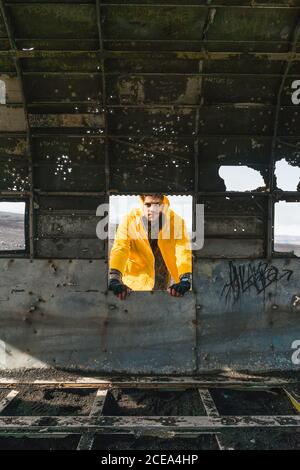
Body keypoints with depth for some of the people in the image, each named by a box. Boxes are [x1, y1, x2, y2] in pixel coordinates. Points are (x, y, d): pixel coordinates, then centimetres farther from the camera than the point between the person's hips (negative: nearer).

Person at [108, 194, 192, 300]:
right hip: (138, 282, -1)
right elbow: (120, 249, -26)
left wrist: (185, 280, -42)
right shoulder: (129, 220, -15)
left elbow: (184, 252, -24)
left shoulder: (176, 221, -14)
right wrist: (114, 279, -44)